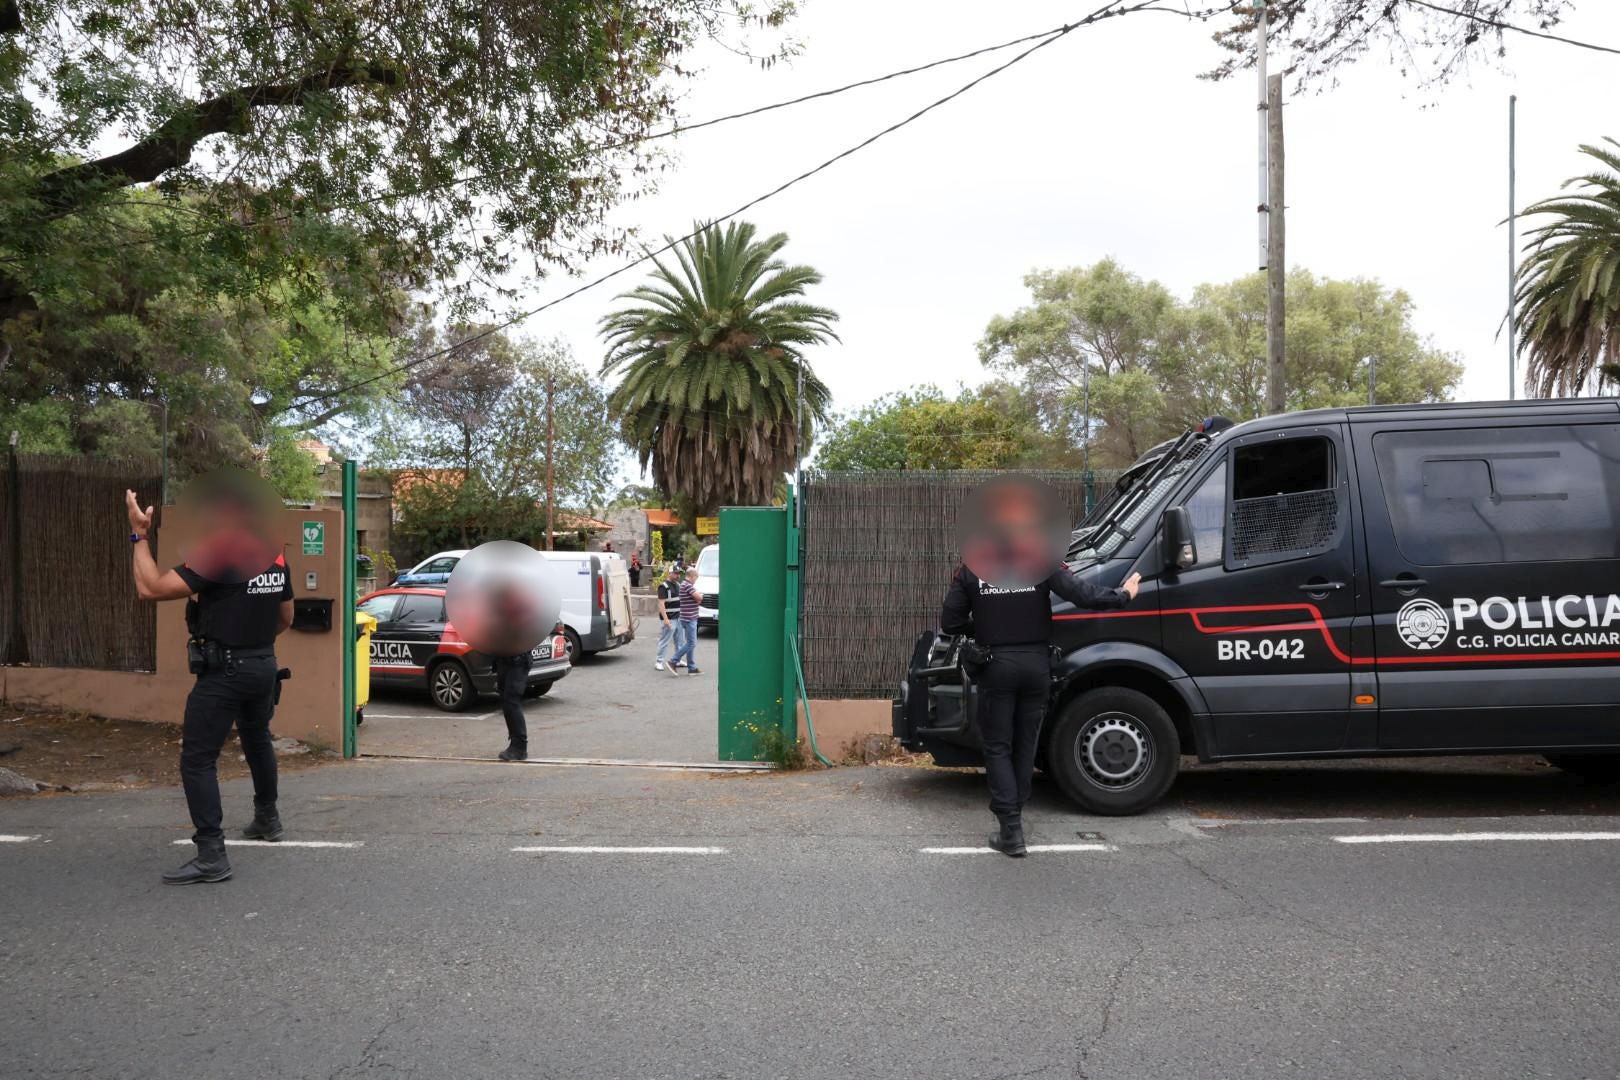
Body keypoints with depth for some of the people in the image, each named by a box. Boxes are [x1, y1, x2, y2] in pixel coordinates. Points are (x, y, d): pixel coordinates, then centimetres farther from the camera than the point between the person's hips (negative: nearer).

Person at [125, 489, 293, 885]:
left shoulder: (219, 555, -20)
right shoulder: (276, 558, 5)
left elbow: (150, 588, -21)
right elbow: (286, 618, 15)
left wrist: (139, 537, -12)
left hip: (225, 672, -8)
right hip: (264, 666, 8)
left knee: (197, 760, -4)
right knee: (257, 740, 28)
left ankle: (211, 855, -9)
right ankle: (267, 818, 44)